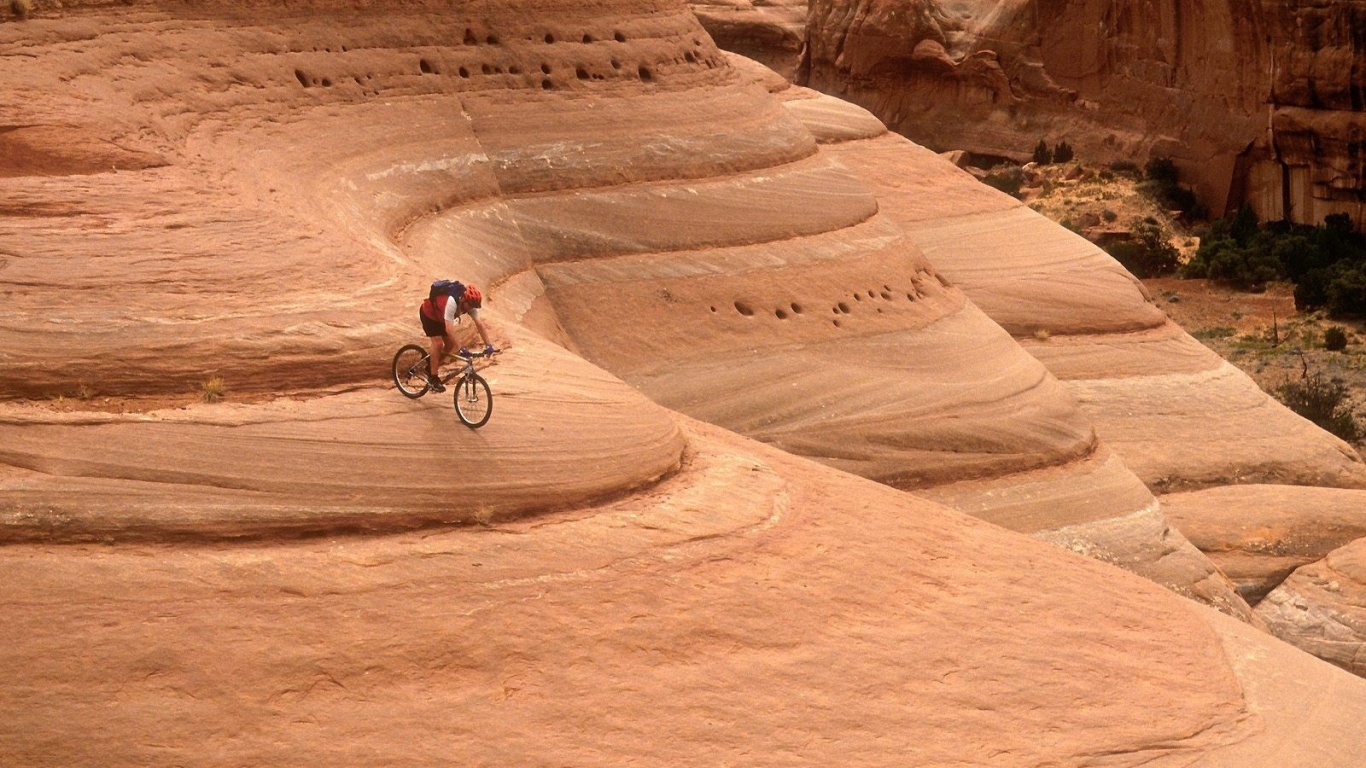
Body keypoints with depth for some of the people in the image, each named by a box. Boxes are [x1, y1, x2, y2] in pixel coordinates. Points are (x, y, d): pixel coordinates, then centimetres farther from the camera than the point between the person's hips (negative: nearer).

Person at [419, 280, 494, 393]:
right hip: (428, 314, -7)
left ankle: (430, 366, 21)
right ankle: (434, 379, -10)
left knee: (450, 344, 1)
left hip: (440, 317, 7)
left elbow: (480, 324, -20)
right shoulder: (451, 302, -42)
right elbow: (449, 329, -45)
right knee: (438, 344, -18)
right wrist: (460, 349, -47)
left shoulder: (470, 304, -21)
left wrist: (488, 345, -29)